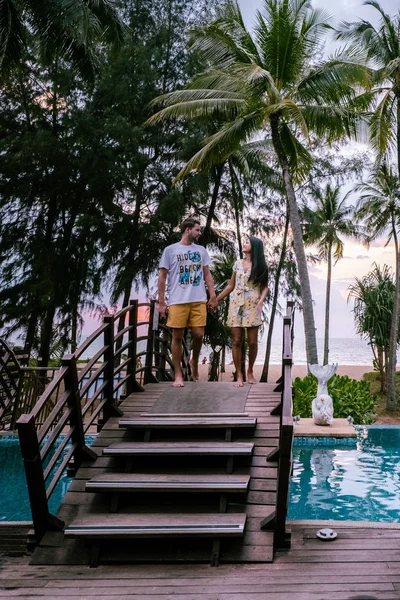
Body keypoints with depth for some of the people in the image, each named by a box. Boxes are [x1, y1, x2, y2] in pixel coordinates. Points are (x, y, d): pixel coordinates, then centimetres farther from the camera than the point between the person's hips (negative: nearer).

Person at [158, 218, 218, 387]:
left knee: (198, 335, -1)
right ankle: (178, 374, 11)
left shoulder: (201, 250, 14)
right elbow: (162, 277, 3)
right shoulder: (170, 250, 3)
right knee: (177, 336, 1)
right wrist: (161, 302, -3)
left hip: (199, 300, 3)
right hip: (177, 301, -3)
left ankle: (194, 362, 28)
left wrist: (213, 296, 5)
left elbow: (207, 275, 15)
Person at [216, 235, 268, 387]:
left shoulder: (260, 266, 2)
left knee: (252, 342, -1)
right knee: (236, 341, -1)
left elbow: (265, 286, 3)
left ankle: (250, 372, 19)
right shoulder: (238, 264, 9)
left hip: (252, 306, -2)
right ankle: (239, 375, 7)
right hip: (236, 304, 2)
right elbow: (231, 286, 14)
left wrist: (261, 300, -16)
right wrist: (216, 300, 12)